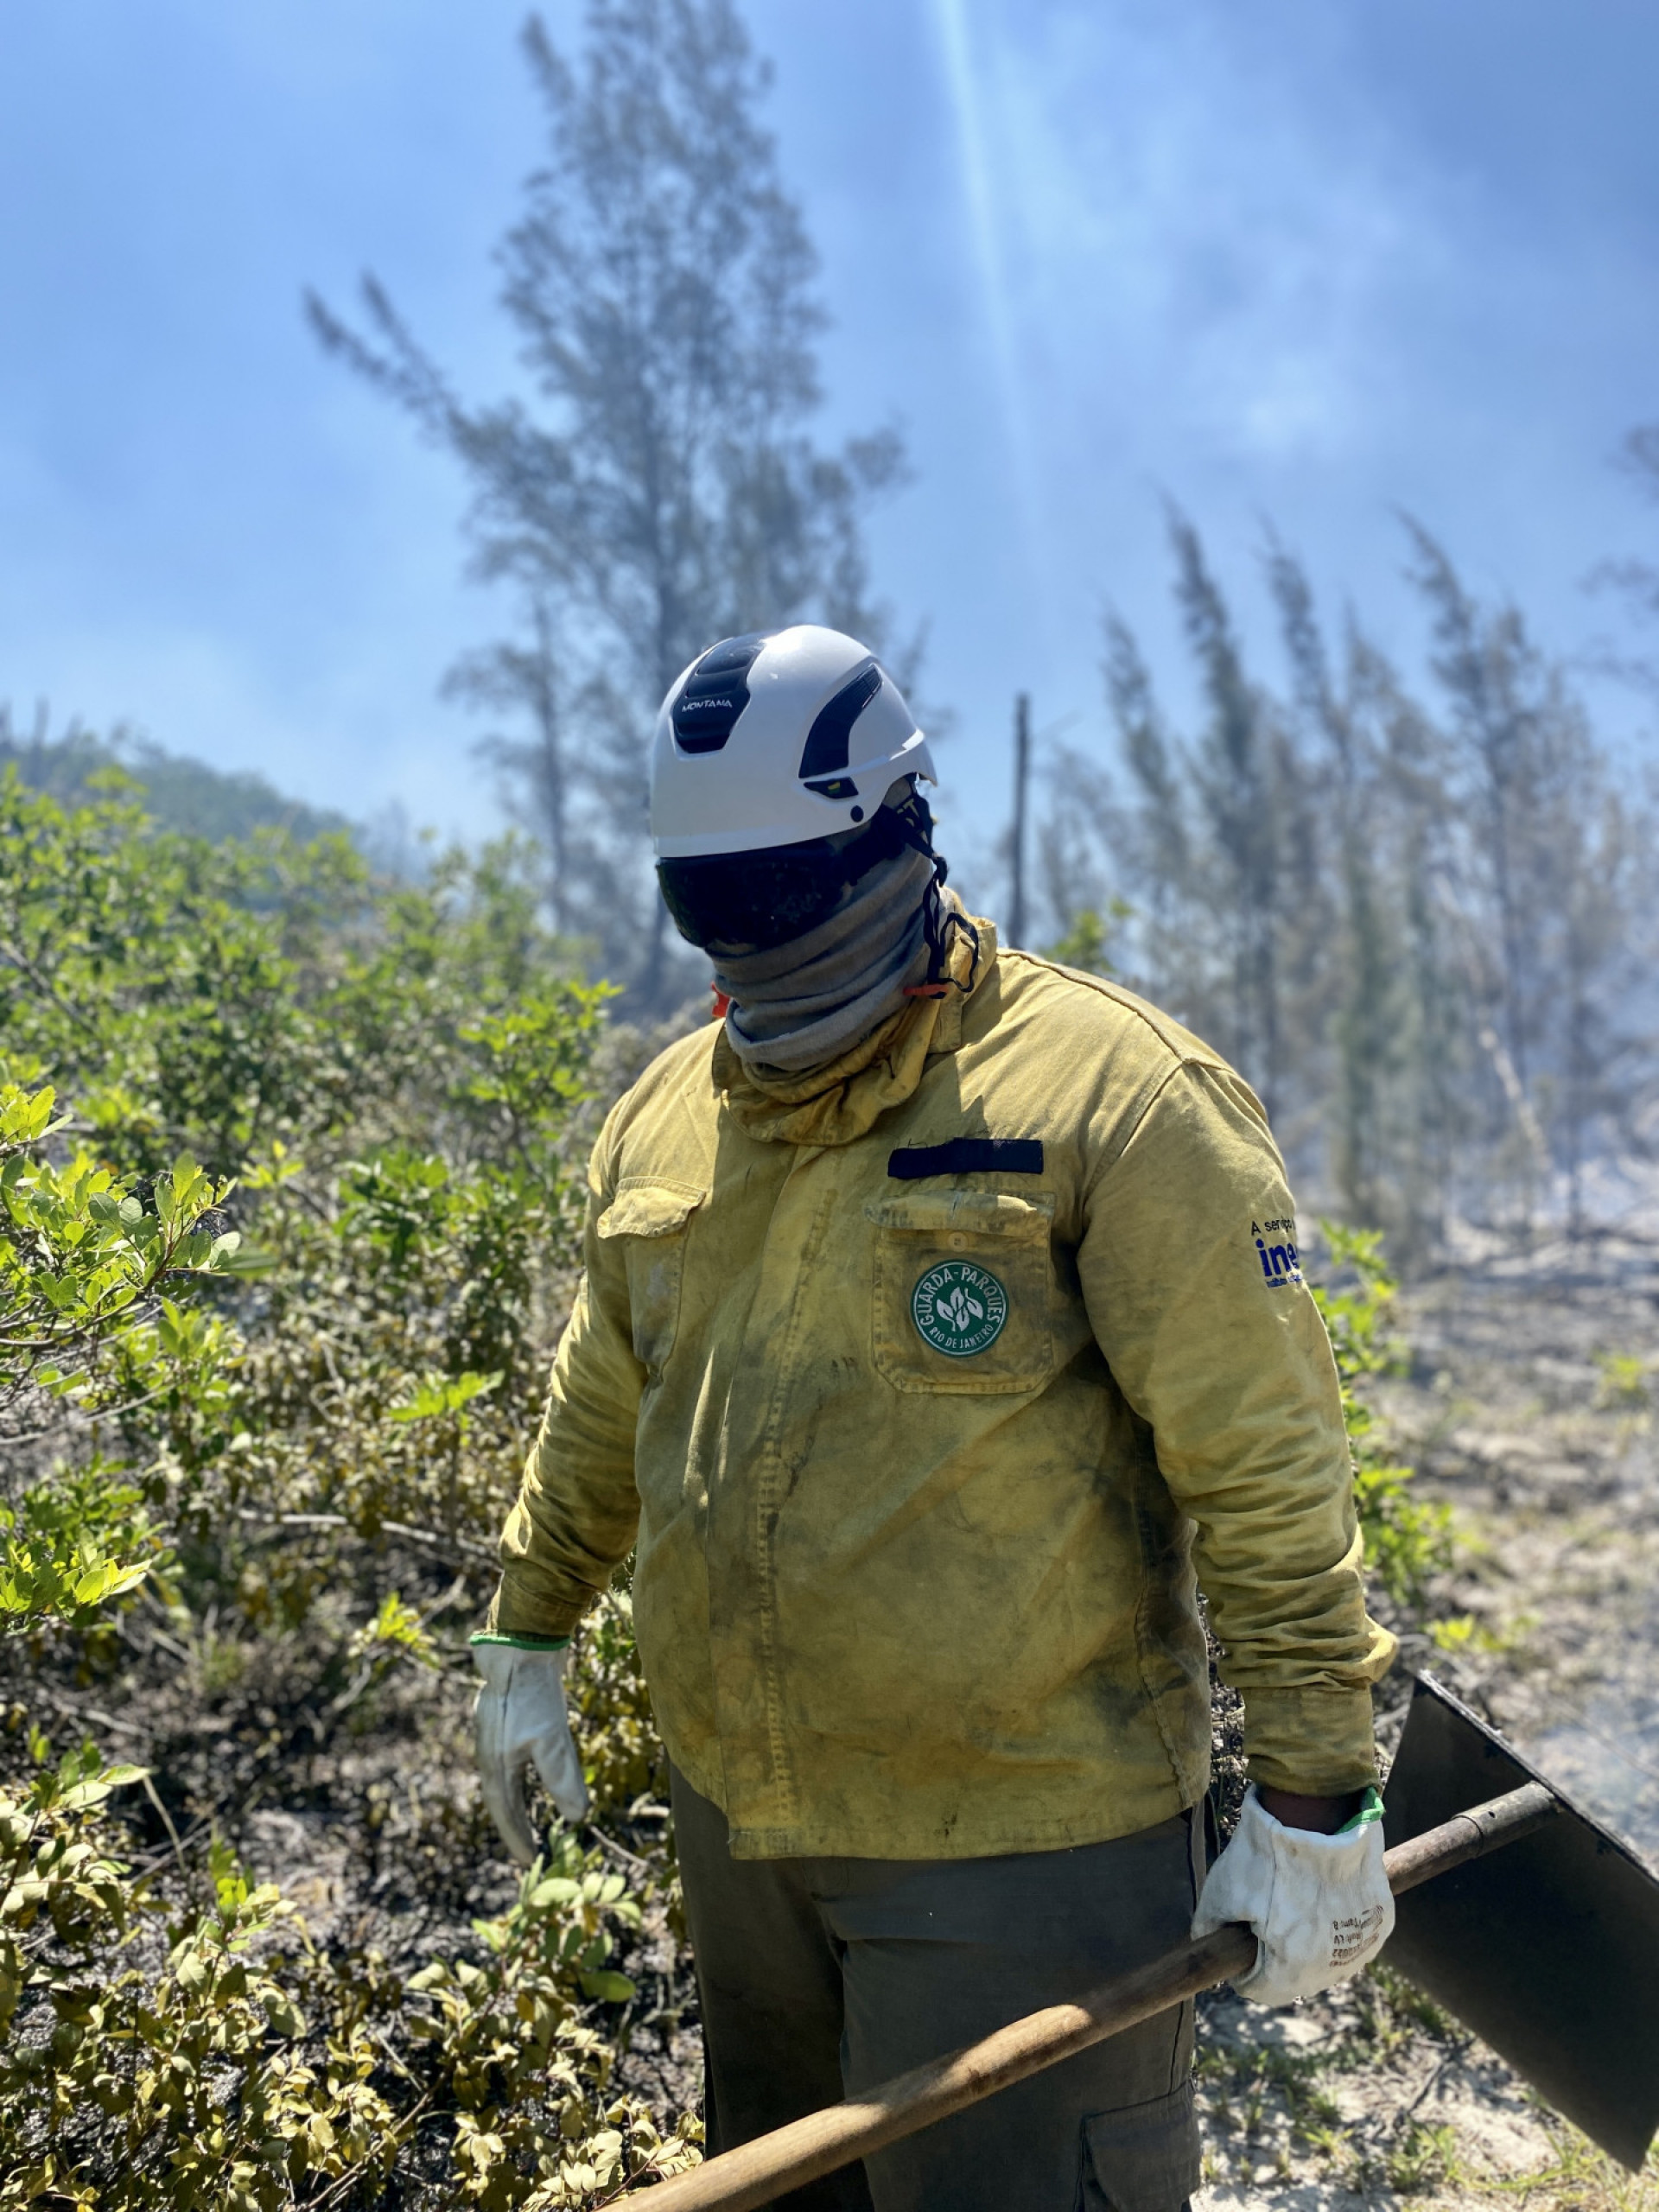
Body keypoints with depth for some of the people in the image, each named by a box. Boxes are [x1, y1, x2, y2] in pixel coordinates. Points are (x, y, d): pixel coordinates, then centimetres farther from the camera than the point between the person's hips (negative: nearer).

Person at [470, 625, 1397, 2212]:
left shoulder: (1103, 1089, -14)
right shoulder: (663, 1115, 5)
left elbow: (1265, 1464, -15)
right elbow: (597, 1416, 19)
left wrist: (1311, 1796, -14)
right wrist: (526, 1636, 23)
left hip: (1025, 1848, -6)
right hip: (736, 1817, 6)